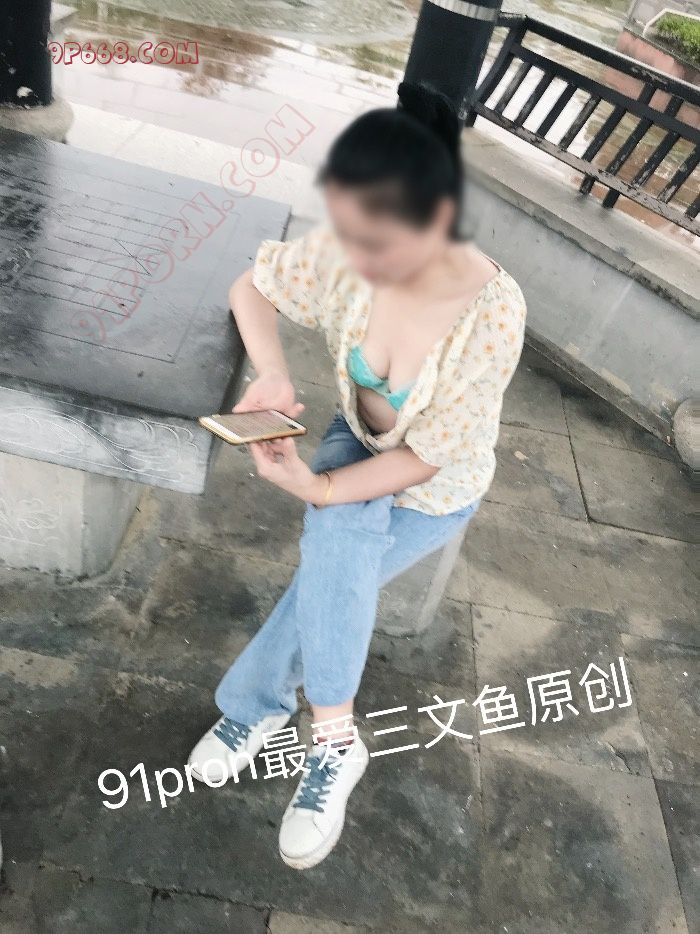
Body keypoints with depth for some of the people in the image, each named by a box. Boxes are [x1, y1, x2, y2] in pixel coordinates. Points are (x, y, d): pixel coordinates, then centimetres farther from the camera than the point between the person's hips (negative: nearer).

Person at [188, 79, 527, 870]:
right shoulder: (349, 248, -22)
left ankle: (256, 705, 3)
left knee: (330, 578, -21)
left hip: (434, 493, -2)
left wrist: (318, 488, -31)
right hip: (355, 443, 3)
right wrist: (271, 374, -23)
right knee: (342, 543, -27)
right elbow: (251, 288, -6)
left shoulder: (492, 314, -32)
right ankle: (334, 737, -10)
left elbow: (426, 456, -25)